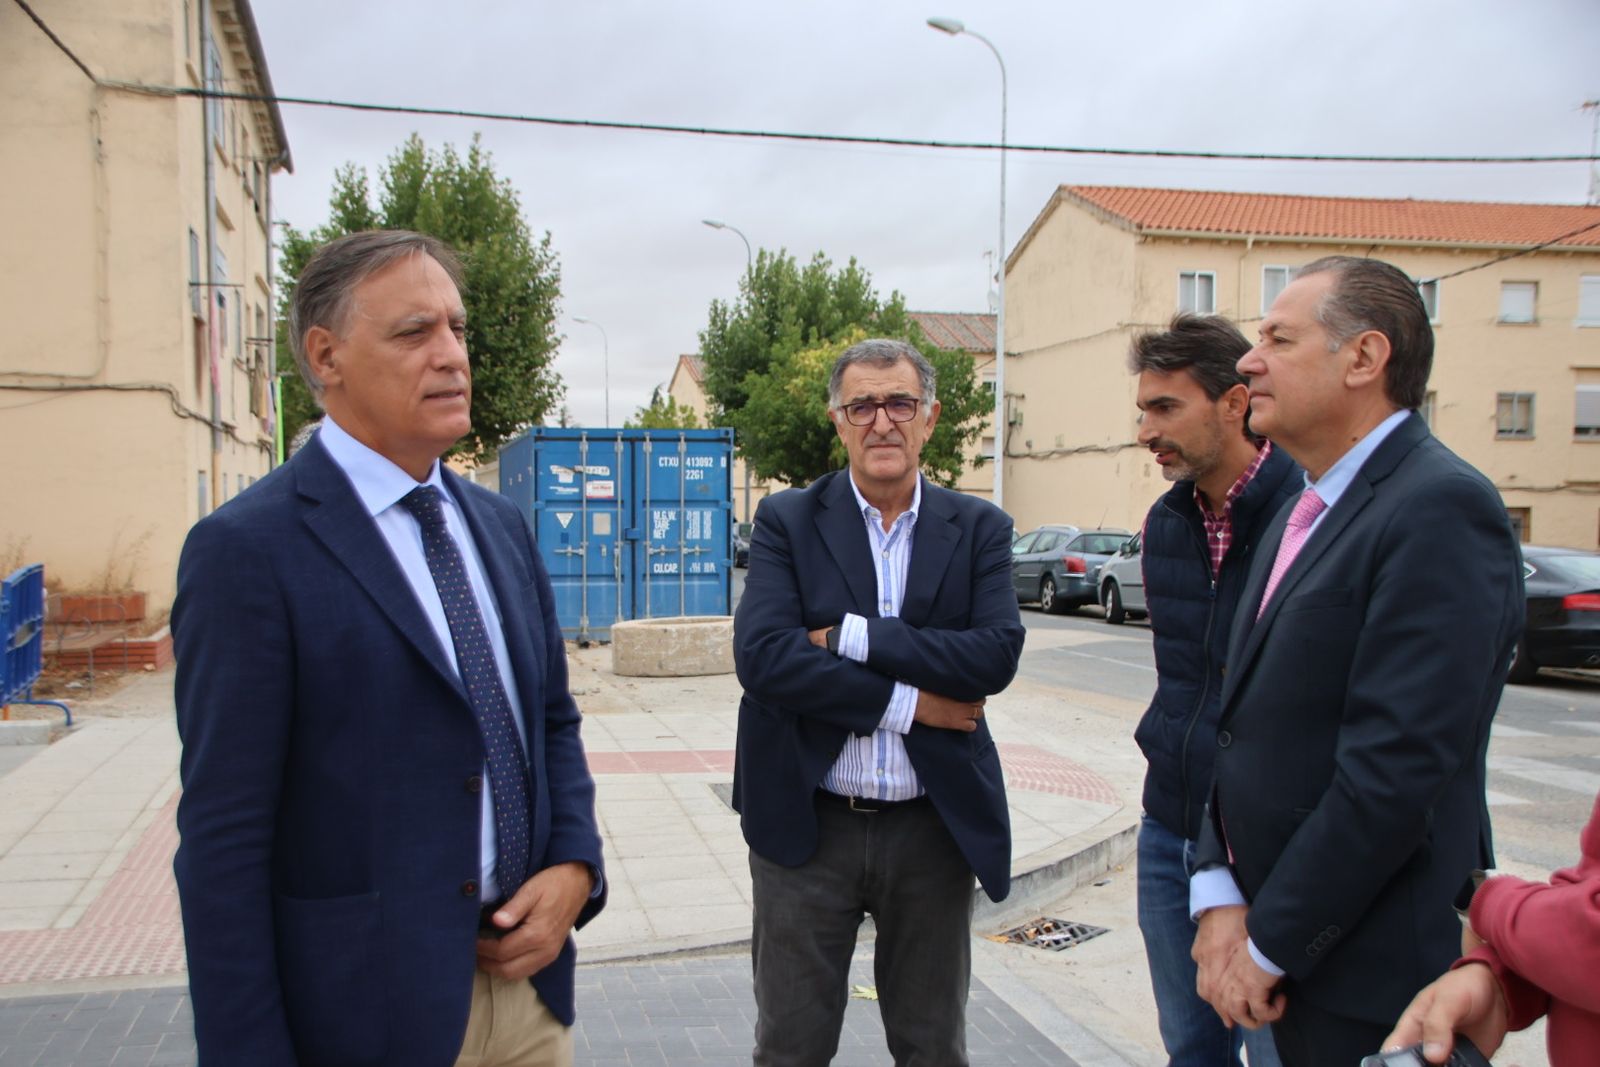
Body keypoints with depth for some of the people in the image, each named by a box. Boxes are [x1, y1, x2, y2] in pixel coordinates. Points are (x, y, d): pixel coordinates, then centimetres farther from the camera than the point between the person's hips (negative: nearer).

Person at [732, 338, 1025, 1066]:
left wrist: (853, 636, -18)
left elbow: (998, 653, -13)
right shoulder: (786, 522, -3)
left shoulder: (979, 529, 2)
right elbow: (761, 657, -16)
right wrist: (907, 702, -16)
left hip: (935, 829, 2)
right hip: (808, 823, -1)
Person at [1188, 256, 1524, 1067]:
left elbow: (1398, 763, -23)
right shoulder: (1302, 517, 11)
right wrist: (1221, 899, -3)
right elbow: (1242, 723, 8)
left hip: (1376, 975, -8)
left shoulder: (1441, 509, -18)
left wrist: (1270, 944, -16)